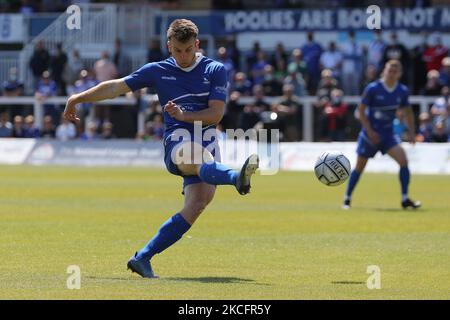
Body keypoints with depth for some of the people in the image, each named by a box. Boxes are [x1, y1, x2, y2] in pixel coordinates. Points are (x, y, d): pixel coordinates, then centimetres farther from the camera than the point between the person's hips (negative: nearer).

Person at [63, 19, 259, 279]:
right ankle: (237, 178, -75)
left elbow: (216, 113, 0)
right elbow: (116, 87, 21)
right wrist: (78, 99, 27)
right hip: (177, 142, -2)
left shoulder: (216, 71, 9)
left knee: (198, 204, -19)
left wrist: (184, 115, -14)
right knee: (200, 157, -38)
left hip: (207, 143, 2)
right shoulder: (158, 71, 12)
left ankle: (143, 258, -12)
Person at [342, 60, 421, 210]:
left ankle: (405, 199, -12)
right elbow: (361, 110, -9)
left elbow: (408, 111, 12)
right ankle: (347, 199, 21)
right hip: (370, 133, -3)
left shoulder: (402, 91, -2)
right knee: (360, 167, 4)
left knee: (403, 159, -18)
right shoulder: (372, 89, -14)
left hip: (388, 134, 3)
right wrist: (370, 131, -16)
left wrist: (411, 132, 1)